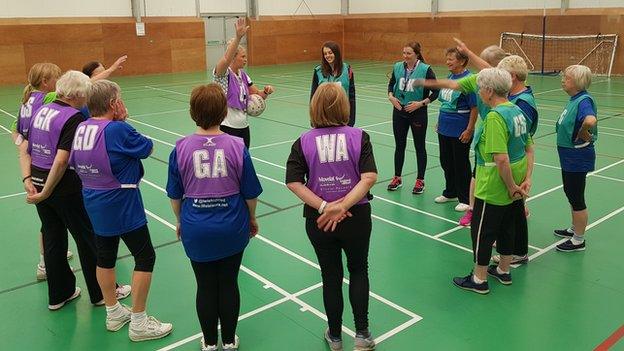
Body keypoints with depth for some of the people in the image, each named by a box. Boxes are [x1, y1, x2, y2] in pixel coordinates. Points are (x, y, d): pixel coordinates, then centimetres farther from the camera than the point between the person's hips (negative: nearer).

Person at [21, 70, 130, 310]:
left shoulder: (41, 110, 6)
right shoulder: (74, 118, -18)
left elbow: (26, 149, 5)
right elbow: (61, 160, -24)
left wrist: (28, 179, -1)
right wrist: (45, 193, -17)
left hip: (38, 182, 8)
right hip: (65, 188, -7)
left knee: (52, 239, 18)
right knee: (88, 238, 8)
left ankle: (58, 294, 31)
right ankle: (102, 292, 22)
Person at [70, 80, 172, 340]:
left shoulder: (80, 128, 0)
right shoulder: (118, 130, -22)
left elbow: (74, 165, 12)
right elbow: (147, 148, -7)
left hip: (95, 206, 8)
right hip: (122, 206, -8)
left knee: (105, 256, 18)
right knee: (145, 258, 4)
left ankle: (113, 314, 35)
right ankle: (138, 324, 11)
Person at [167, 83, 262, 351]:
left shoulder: (181, 148, -11)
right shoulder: (237, 146, -13)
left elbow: (175, 196, -1)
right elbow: (250, 193, -5)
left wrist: (180, 221, 17)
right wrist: (252, 218, 14)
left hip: (196, 231, 0)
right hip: (232, 229, 0)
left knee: (205, 287, 15)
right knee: (229, 284, 16)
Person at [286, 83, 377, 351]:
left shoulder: (304, 142, -7)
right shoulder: (359, 137, -8)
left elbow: (293, 182, -15)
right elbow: (369, 177, -17)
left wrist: (324, 207, -16)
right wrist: (342, 207, -19)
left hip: (318, 219, 1)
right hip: (356, 217, 0)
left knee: (331, 276, 16)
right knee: (358, 270, 22)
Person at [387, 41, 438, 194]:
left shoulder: (425, 69, -13)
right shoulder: (398, 67, 0)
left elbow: (436, 91, -8)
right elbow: (391, 83, 16)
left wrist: (421, 103, -16)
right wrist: (391, 96, -2)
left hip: (418, 113, -4)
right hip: (399, 111, 4)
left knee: (420, 147, 8)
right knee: (399, 146, 12)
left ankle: (420, 181, 20)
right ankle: (397, 178, 26)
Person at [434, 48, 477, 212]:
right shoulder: (449, 77, 8)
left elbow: (475, 107, -17)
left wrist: (469, 130, -18)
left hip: (460, 131, -8)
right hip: (444, 129, 8)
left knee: (461, 165, 3)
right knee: (446, 162, 18)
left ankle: (465, 199, 17)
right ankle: (450, 193, 36)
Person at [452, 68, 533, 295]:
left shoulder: (495, 117, -24)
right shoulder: (517, 111, 5)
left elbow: (501, 159, -30)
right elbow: (529, 149, 10)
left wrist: (512, 187, -19)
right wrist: (526, 179, 6)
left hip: (493, 188, -9)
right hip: (514, 186, 9)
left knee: (481, 231, 7)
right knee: (507, 227, 21)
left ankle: (479, 279, 20)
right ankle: (503, 271, 38)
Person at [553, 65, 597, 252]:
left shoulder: (584, 100, -23)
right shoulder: (574, 99, 6)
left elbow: (590, 120, -44)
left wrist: (583, 135, -27)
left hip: (578, 158, -10)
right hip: (568, 156, 10)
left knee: (576, 197, 3)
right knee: (570, 192, 22)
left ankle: (579, 240, 17)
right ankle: (574, 229, 41)